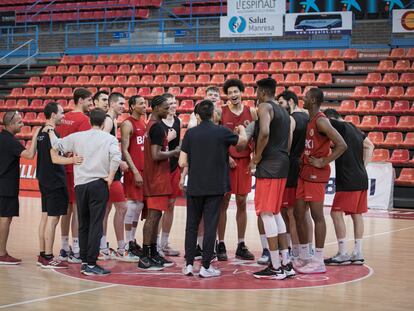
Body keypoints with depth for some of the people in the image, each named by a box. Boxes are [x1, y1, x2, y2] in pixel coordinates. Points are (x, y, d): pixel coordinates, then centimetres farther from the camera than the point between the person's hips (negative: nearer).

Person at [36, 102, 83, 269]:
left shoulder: (42, 132, 13)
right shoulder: (52, 133, -16)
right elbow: (55, 158, -23)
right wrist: (72, 160, -36)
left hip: (44, 180, 10)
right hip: (55, 182, -10)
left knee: (45, 216, 12)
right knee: (53, 218, -7)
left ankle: (43, 255, 17)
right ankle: (48, 258, -5)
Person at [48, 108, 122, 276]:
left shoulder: (77, 136, 6)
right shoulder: (109, 138, -1)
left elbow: (57, 145, 10)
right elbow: (116, 157, -17)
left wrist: (50, 132, 28)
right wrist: (110, 177, -7)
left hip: (80, 185, 4)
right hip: (99, 184, -3)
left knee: (83, 225, 13)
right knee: (96, 225, -2)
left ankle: (84, 262, 16)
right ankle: (91, 264, -4)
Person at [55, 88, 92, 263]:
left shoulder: (64, 118, 12)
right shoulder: (83, 119, -11)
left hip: (65, 168, 8)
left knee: (68, 208, 13)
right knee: (78, 209, -4)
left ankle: (64, 249, 18)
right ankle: (76, 252, -2)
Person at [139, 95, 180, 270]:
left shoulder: (151, 125, 16)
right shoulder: (157, 127, -16)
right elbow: (156, 155, -23)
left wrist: (170, 152, 14)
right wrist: (174, 153, -10)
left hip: (155, 177, 10)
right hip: (157, 178, -10)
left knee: (155, 216, 13)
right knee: (153, 215, -9)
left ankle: (153, 254, 19)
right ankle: (144, 258, -8)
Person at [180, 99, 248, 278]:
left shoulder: (190, 134, -2)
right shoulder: (221, 132, -5)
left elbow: (182, 162, -3)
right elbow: (243, 140, 13)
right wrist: (241, 129, 34)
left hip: (194, 187, 2)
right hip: (215, 187, -2)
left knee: (191, 225, 11)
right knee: (210, 226, 1)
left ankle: (189, 264, 11)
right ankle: (206, 266, 1)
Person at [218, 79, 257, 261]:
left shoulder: (251, 112, 6)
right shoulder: (221, 112, -2)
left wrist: (254, 157, -7)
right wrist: (225, 157, -12)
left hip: (244, 161, 3)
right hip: (225, 161, -3)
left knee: (242, 203, 7)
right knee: (223, 203, 0)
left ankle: (241, 246, 14)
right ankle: (220, 245, 7)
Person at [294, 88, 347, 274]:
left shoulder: (321, 121, -15)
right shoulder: (309, 121, 14)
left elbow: (341, 145, -23)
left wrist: (323, 162, -20)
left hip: (316, 175, -10)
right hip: (304, 173, 10)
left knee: (317, 215, -6)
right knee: (298, 214, 11)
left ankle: (318, 262, -1)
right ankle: (304, 257, 20)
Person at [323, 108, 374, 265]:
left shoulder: (342, 127, -10)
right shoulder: (353, 128, 15)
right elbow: (369, 146, 24)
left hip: (348, 180, -9)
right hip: (361, 179, 9)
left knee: (336, 213, -4)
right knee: (356, 215, 11)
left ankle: (342, 254, -4)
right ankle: (358, 254, 14)